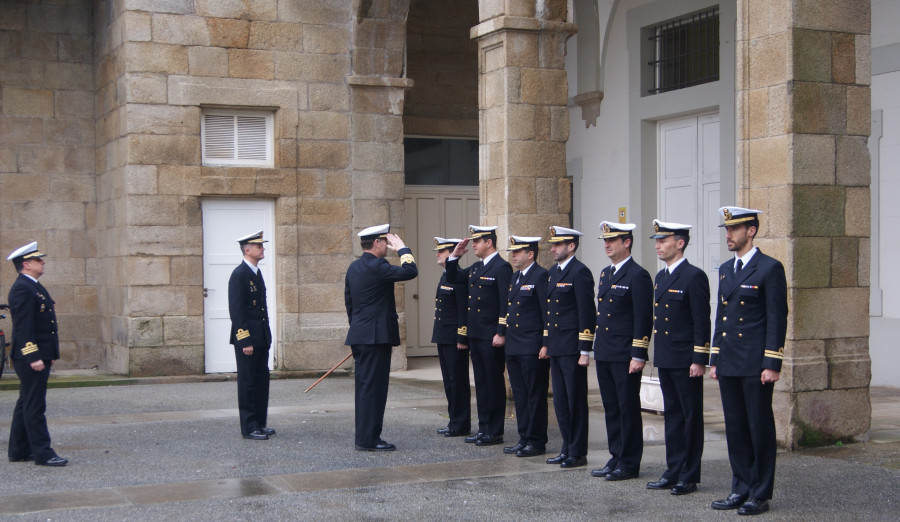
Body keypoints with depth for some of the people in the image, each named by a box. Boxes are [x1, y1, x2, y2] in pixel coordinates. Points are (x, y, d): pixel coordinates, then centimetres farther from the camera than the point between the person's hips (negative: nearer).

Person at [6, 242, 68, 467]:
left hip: (39, 356, 11)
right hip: (31, 357, -11)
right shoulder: (22, 289, -15)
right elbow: (23, 326, -21)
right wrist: (33, 357, -24)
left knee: (26, 404, 14)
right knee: (34, 406, -6)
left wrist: (48, 355, 21)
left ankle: (19, 451, 21)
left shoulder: (35, 287, 17)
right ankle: (43, 453, -5)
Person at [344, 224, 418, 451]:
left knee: (364, 386, 12)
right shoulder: (376, 267, -16)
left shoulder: (353, 268, 13)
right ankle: (368, 439, -3)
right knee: (374, 387, -5)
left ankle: (364, 436, 17)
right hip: (376, 336, -9)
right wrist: (402, 249, -7)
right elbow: (410, 271, -23)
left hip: (359, 336, 9)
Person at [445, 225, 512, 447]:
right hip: (475, 335, 9)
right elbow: (453, 278, 23)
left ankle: (495, 432, 5)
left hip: (492, 336, -9)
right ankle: (484, 428, 19)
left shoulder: (502, 267, -12)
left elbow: (506, 303, -16)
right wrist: (454, 256, 9)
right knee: (481, 382, 12)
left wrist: (501, 333, -20)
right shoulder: (476, 268, 14)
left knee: (494, 383, -1)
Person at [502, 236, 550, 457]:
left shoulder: (540, 276, -11)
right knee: (520, 395, 12)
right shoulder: (515, 277, 16)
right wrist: (505, 336, 15)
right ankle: (524, 439, 19)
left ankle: (536, 442, 5)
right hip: (514, 348, 9)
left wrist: (546, 345, -18)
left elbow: (548, 312, -15)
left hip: (533, 348, -9)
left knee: (535, 395, -1)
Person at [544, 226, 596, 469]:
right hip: (556, 348, 9)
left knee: (575, 401, -1)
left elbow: (587, 312, -15)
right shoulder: (553, 271, 15)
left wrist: (584, 350, -17)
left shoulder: (579, 272, -12)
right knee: (560, 401, 13)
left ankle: (578, 453, 6)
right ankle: (567, 449, 21)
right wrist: (546, 342, 18)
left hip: (572, 348, -9)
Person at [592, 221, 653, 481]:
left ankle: (630, 464, 7)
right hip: (604, 355, 8)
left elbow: (644, 318, -14)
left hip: (625, 356, -8)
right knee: (611, 409, 12)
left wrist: (638, 355, -17)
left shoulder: (638, 275, -11)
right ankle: (616, 458, 21)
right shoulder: (605, 274, 15)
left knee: (628, 409, 0)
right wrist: (597, 348, 18)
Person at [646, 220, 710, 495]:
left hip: (685, 360, -8)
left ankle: (689, 477, 6)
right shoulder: (661, 277, 14)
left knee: (690, 417, 0)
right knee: (672, 416, 13)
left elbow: (702, 321, -15)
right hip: (665, 359, 8)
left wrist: (699, 360, -17)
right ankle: (673, 472, 19)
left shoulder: (694, 276, -12)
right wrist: (657, 354, 17)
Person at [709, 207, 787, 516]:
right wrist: (715, 359, 15)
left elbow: (778, 319, -11)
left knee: (760, 429, 1)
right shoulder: (725, 270, 14)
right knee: (735, 429, 11)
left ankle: (761, 495, 8)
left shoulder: (770, 269, -8)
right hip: (729, 366, 7)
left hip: (756, 366, -7)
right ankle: (741, 490, 19)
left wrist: (772, 364, -15)